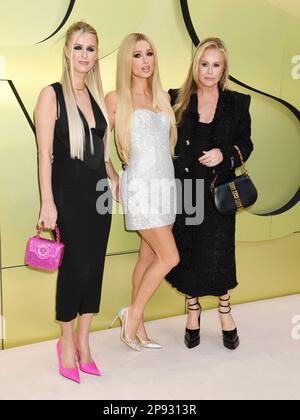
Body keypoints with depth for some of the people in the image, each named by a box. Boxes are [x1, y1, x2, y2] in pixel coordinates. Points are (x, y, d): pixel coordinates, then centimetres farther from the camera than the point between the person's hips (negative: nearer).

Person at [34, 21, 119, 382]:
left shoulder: (97, 97, 13)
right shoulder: (51, 95, -5)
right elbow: (44, 153, -10)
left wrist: (113, 176, 6)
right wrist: (47, 203, -16)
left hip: (98, 193, 6)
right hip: (68, 194, -6)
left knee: (94, 266, 8)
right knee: (74, 268, -2)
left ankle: (83, 342, 23)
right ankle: (67, 342, 21)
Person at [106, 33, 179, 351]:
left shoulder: (161, 97, 14)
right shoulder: (116, 99, -2)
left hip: (166, 185, 6)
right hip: (141, 187, -6)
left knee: (148, 257, 9)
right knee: (169, 257, -10)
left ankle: (136, 327, 21)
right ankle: (134, 313, 10)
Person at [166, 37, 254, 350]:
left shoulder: (237, 103, 2)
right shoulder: (178, 101, 3)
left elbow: (245, 145, 6)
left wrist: (224, 155, -14)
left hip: (219, 190, 0)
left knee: (218, 252, 2)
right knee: (187, 252, 8)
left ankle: (225, 310, 28)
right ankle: (193, 311, 30)